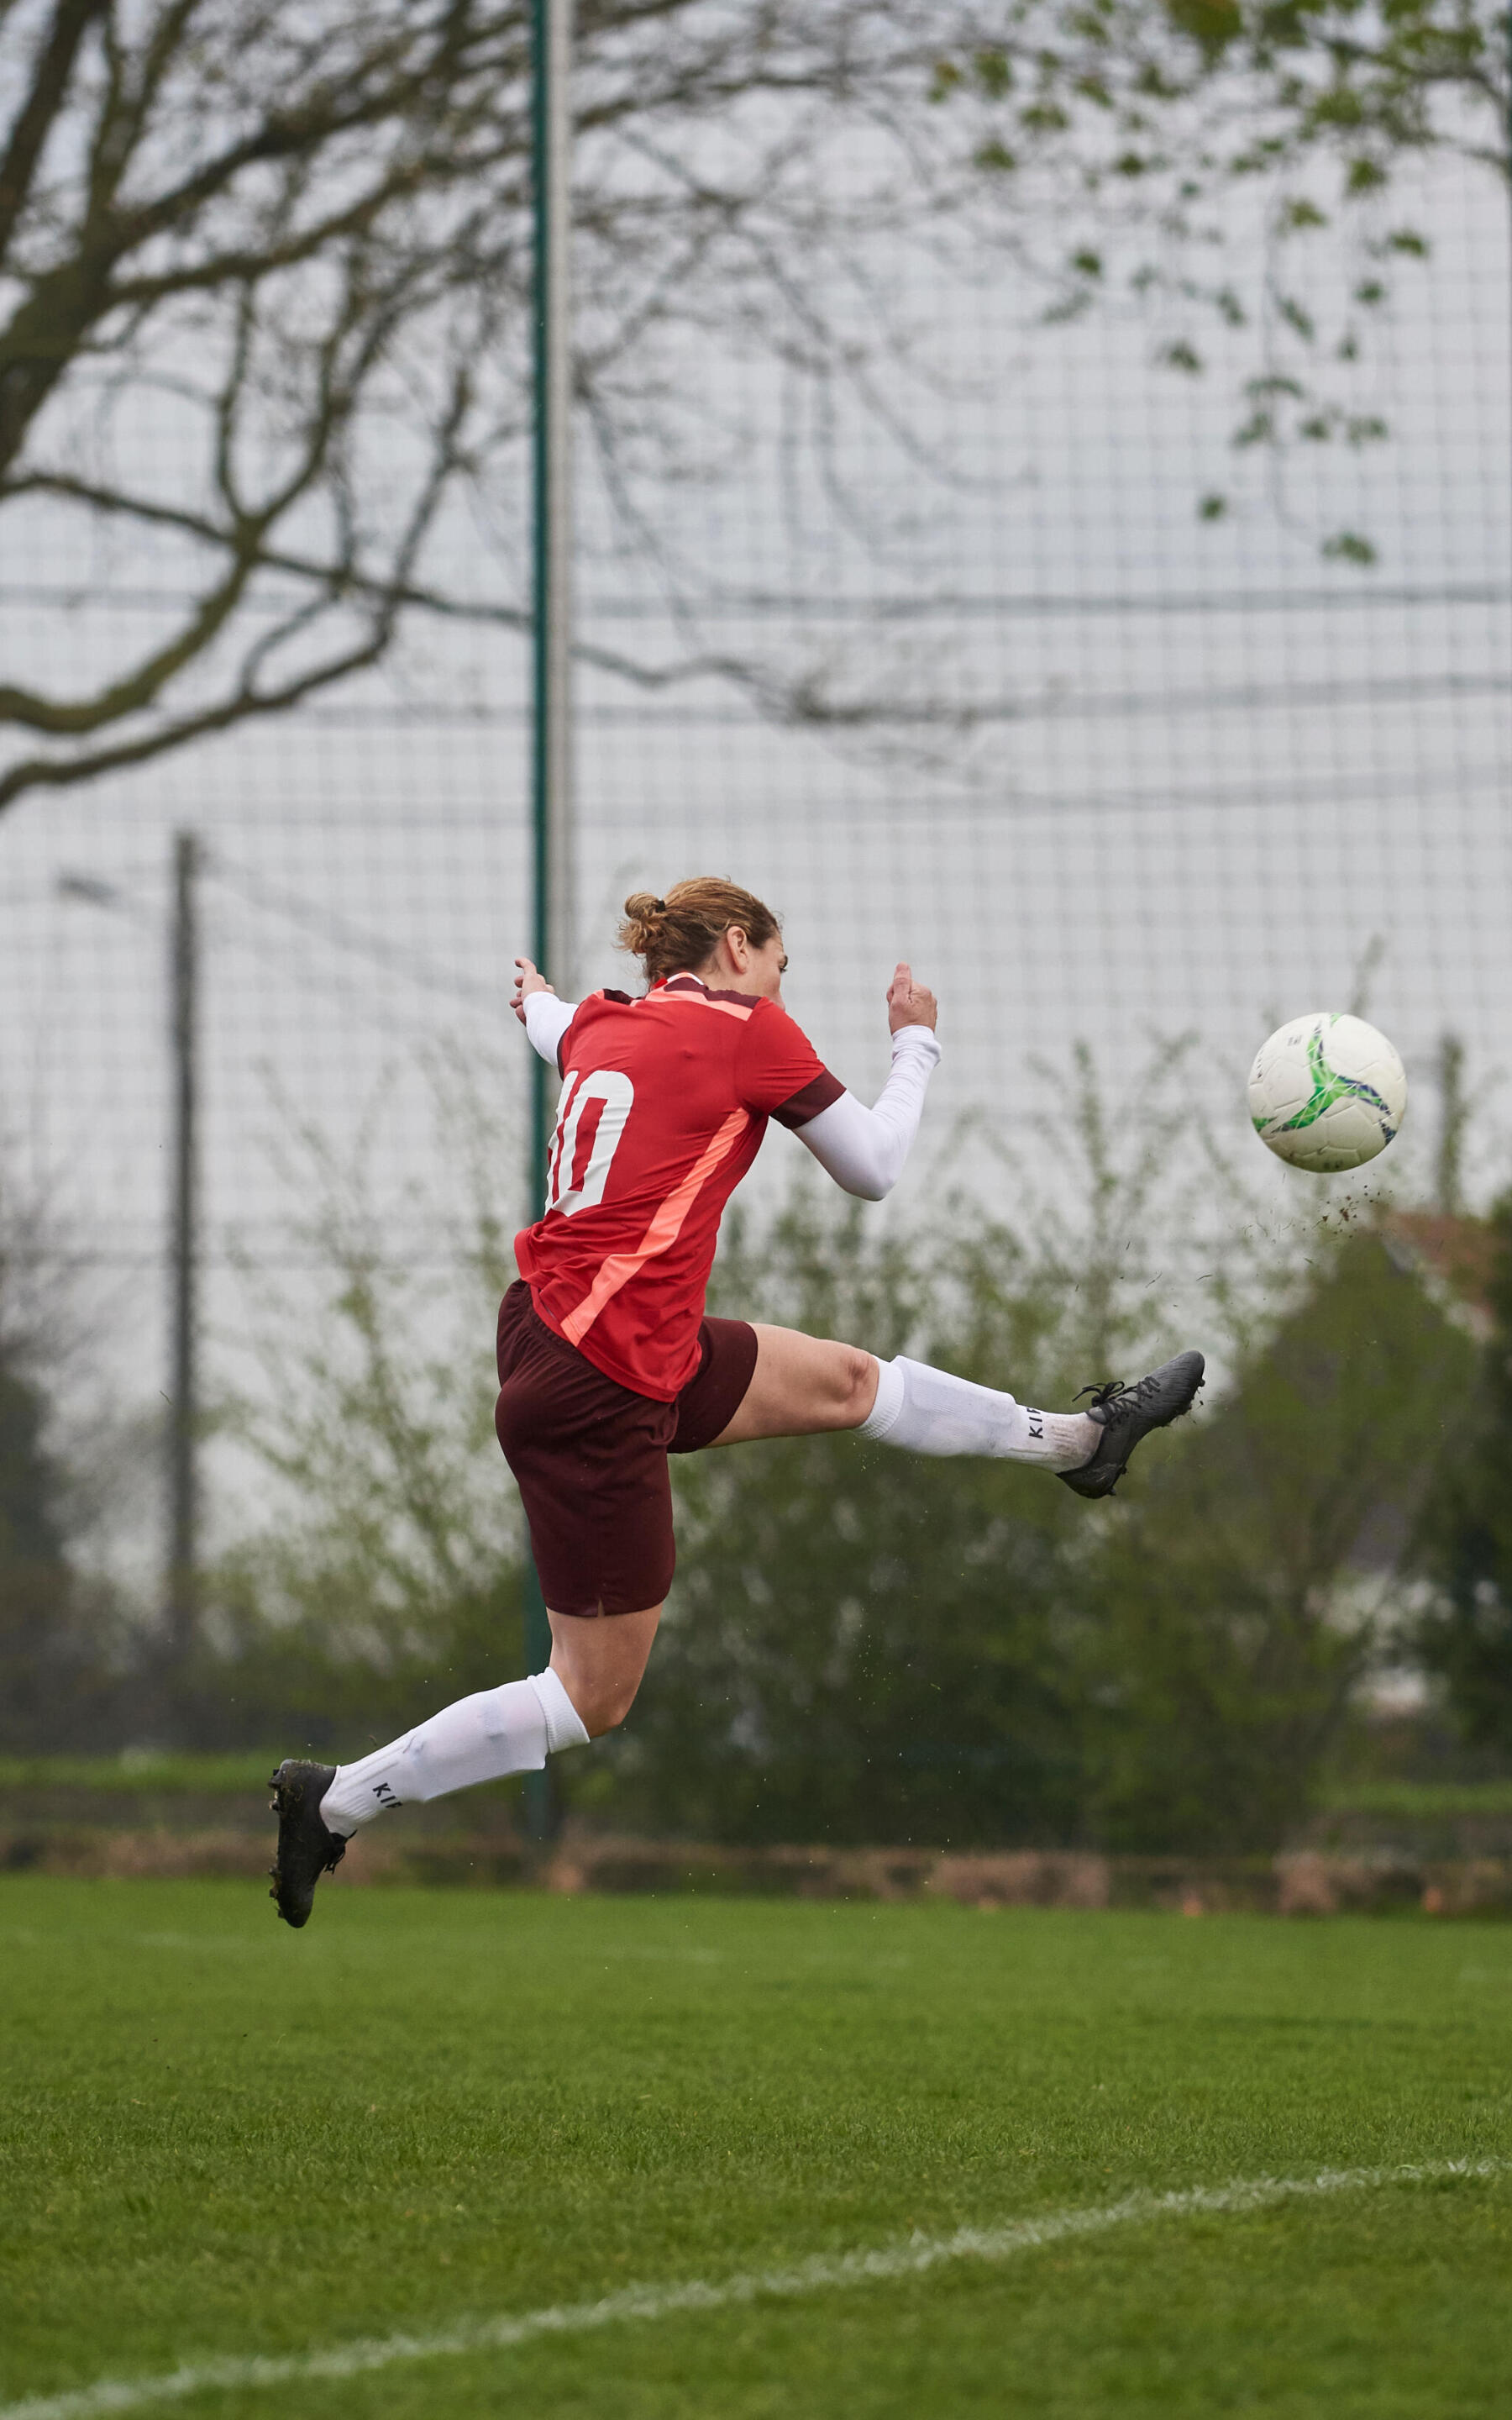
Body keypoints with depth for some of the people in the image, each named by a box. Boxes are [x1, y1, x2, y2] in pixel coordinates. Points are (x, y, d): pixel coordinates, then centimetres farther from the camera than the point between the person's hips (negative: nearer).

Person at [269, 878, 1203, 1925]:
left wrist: (539, 1000, 62)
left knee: (849, 1380, 24)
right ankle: (336, 1802, 3)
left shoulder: (598, 1024, 10)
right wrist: (916, 1044, 19)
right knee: (594, 1698, 1)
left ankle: (1078, 1438, 42)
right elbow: (874, 1170, 3)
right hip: (596, 1392, -9)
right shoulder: (749, 1031, -9)